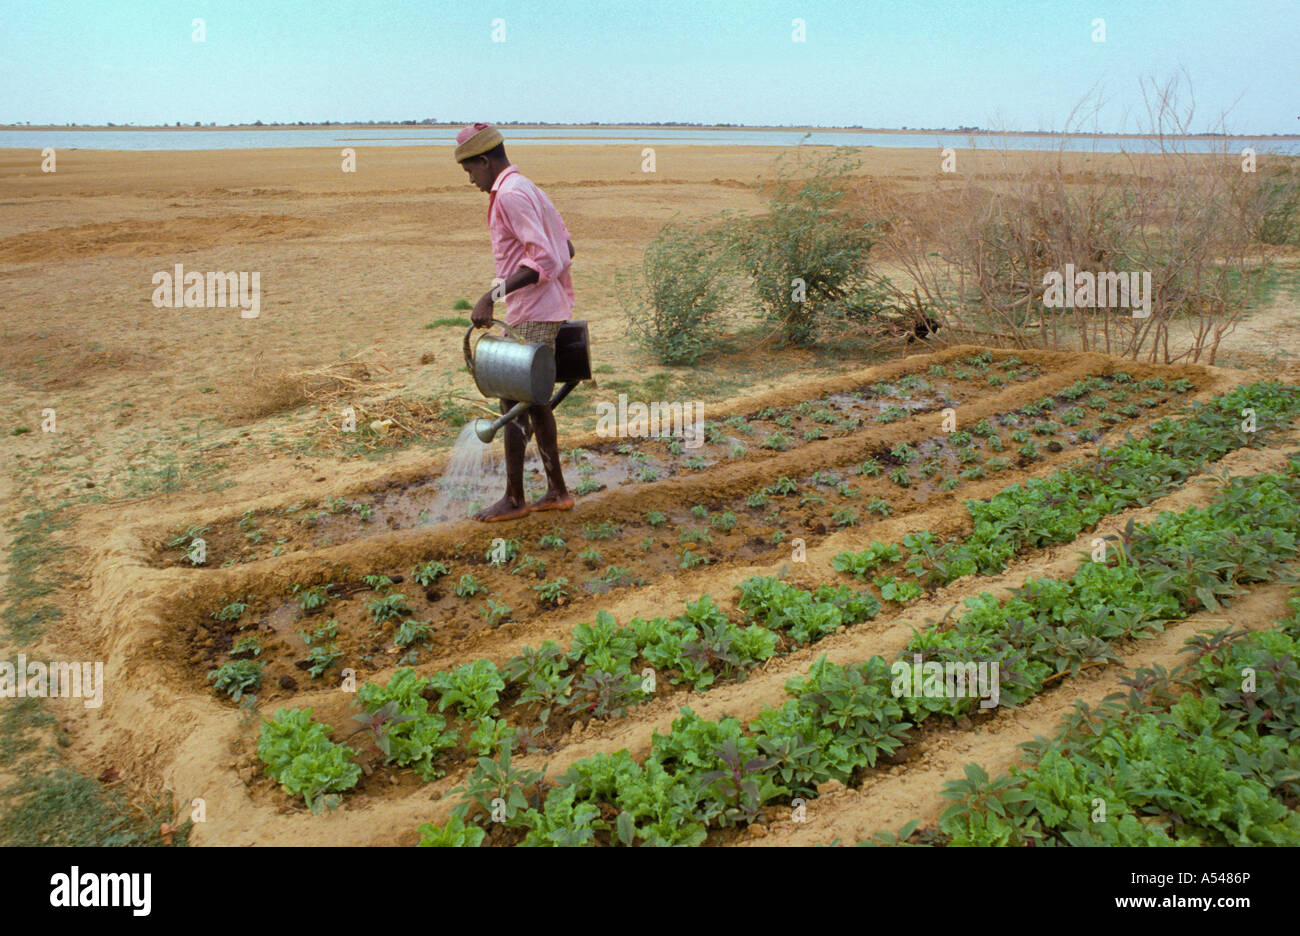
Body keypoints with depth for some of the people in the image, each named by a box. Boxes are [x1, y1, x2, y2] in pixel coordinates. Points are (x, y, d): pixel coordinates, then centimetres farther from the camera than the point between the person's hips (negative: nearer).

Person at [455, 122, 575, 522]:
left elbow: (544, 259, -24)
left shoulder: (510, 195, -15)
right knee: (535, 401, 14)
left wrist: (493, 296, -26)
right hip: (546, 311, 10)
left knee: (513, 403, -2)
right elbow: (566, 248, 20)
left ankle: (514, 499, 7)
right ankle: (556, 491, 21)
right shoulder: (527, 189, 16)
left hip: (532, 317, -10)